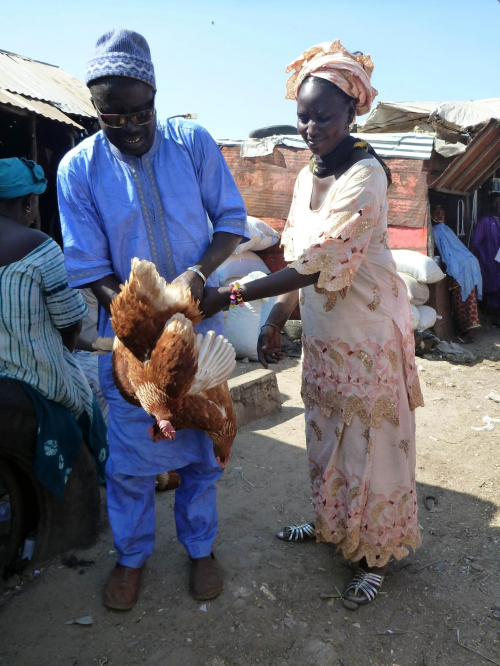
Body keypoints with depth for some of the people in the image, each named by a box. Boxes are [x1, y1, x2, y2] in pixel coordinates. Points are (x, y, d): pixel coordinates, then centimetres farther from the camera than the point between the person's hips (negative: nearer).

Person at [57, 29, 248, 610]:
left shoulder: (193, 143, -5)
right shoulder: (79, 168, -8)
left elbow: (231, 220, 0)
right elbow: (90, 270, -9)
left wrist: (198, 272, -20)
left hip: (199, 329, 1)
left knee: (201, 447, 13)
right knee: (130, 456, 8)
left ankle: (200, 546, 37)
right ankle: (131, 556, 35)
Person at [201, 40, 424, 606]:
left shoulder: (365, 175, -18)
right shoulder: (307, 178, 7)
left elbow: (319, 263, -26)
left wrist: (231, 297, -28)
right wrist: (276, 320, 2)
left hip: (367, 333, -7)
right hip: (322, 332, 7)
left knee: (370, 440, 6)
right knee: (326, 435, 19)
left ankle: (374, 555, 26)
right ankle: (331, 524, 41)